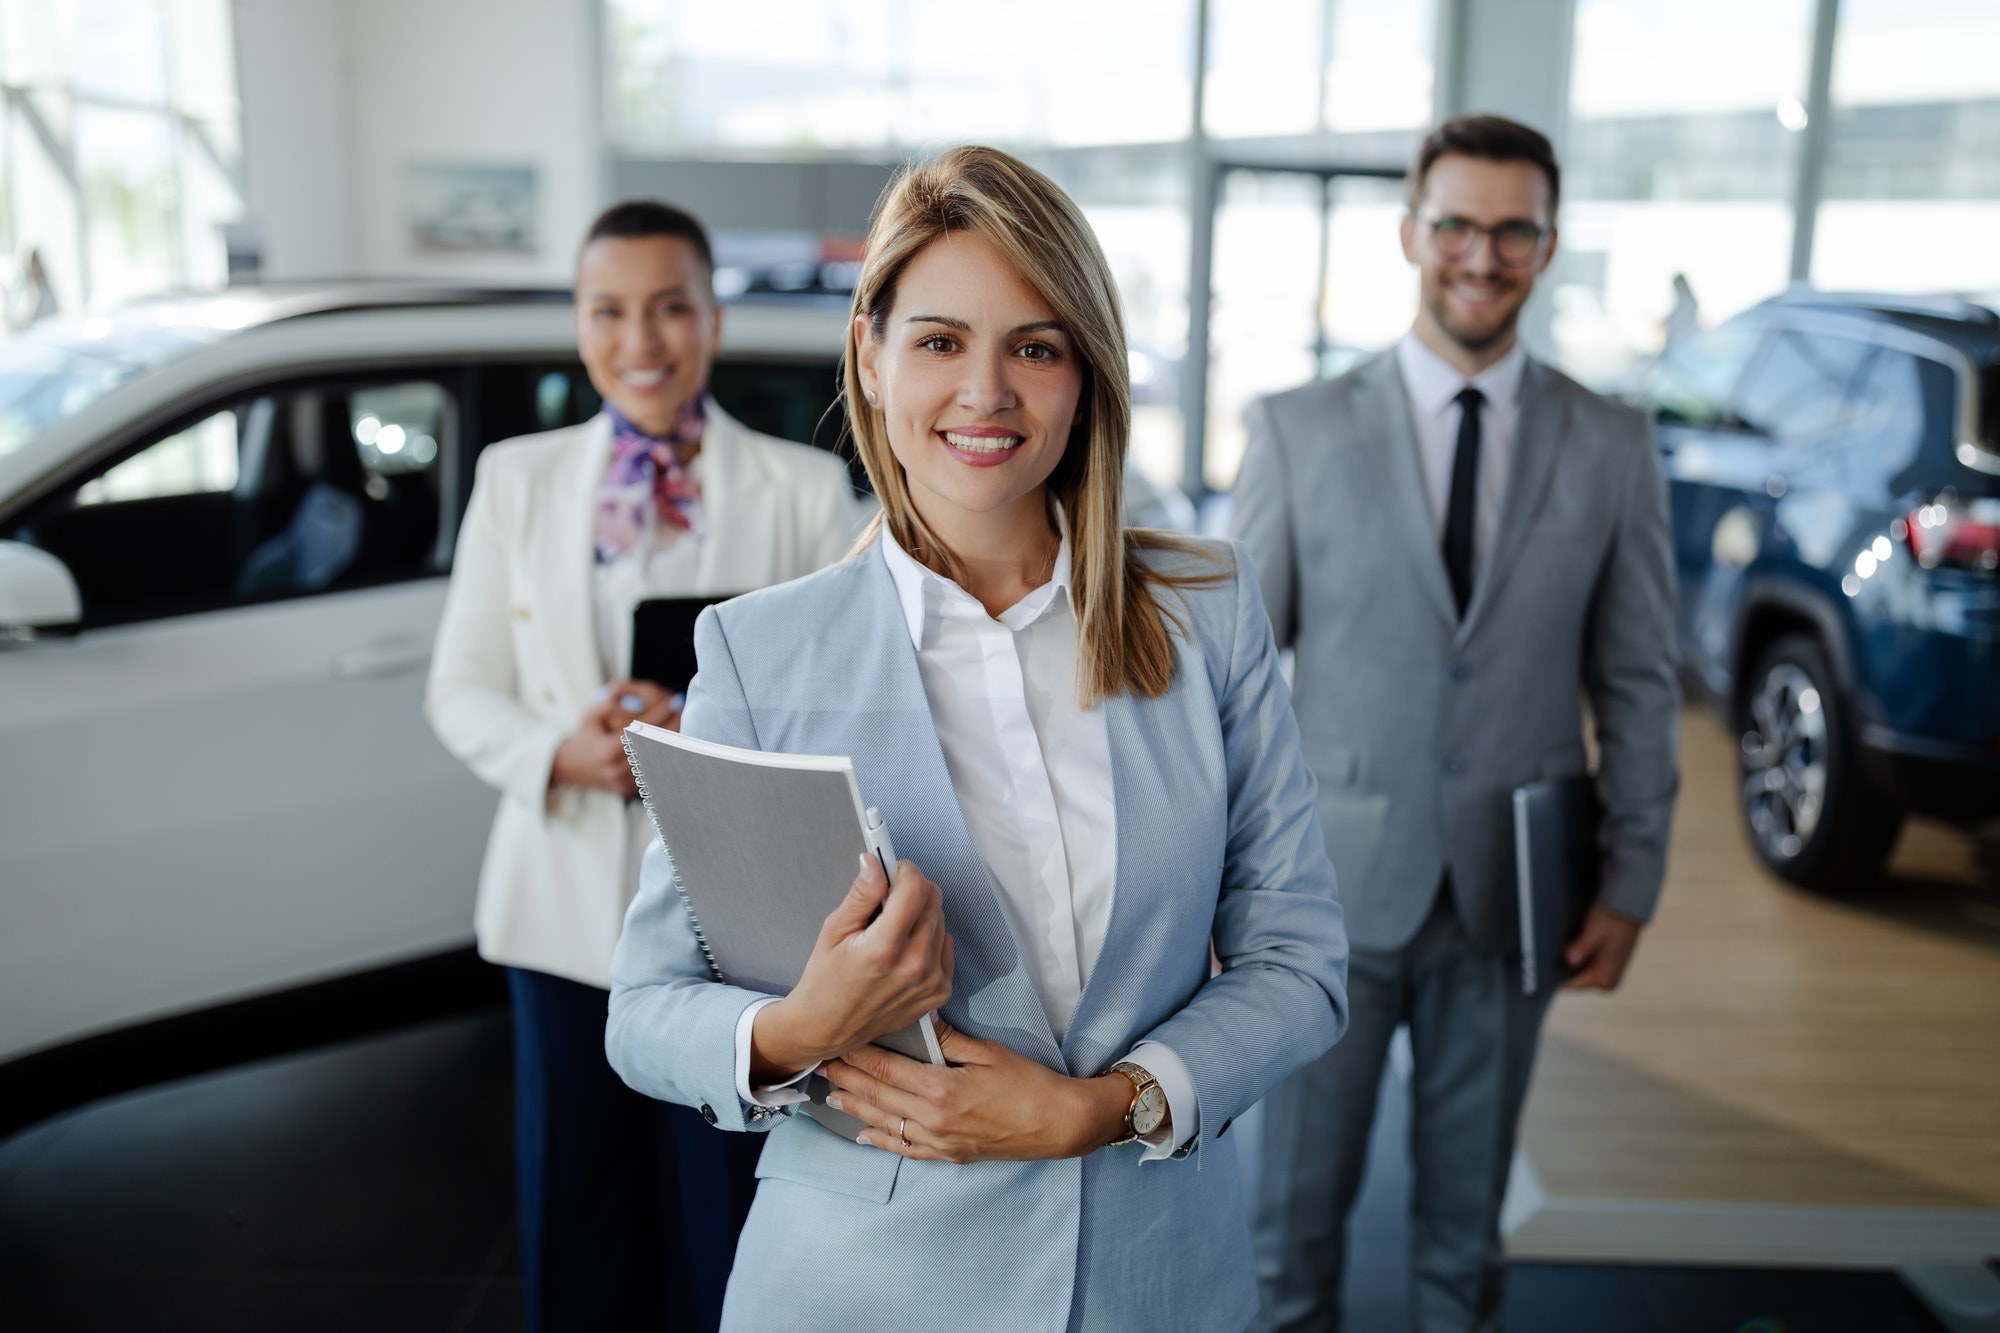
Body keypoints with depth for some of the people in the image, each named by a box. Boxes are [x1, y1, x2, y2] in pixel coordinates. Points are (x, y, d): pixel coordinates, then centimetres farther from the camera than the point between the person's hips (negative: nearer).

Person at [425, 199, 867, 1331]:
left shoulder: (806, 488, -1)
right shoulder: (515, 478, 6)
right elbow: (461, 690, 6)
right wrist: (561, 753, -14)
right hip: (567, 904, 2)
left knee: (727, 1218, 9)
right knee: (576, 1217, 15)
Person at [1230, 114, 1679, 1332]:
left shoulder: (1614, 449, 2)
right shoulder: (1300, 429, -2)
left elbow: (1639, 682, 5)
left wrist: (1633, 881, 2)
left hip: (1509, 894, 1)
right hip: (1333, 883, -1)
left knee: (1467, 1211, 16)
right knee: (1297, 1201, 10)